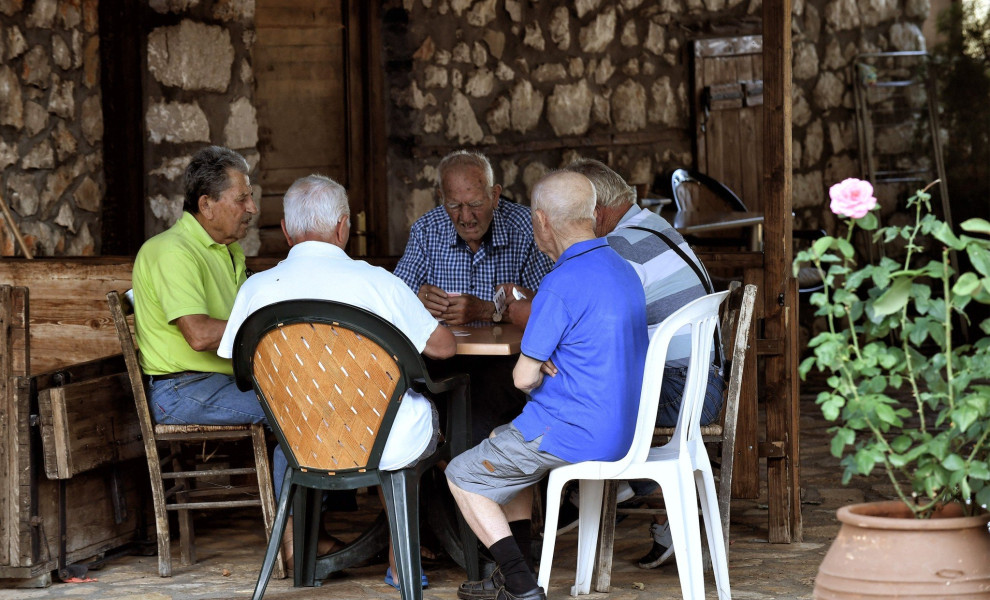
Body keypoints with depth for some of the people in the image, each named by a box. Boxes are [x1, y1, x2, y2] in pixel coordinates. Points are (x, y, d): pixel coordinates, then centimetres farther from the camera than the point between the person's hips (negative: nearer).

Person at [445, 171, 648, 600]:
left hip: (572, 435, -9)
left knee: (463, 477, 9)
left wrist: (540, 372, 5)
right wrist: (548, 366, 3)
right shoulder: (622, 270, 7)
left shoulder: (563, 283, -22)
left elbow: (524, 377, -17)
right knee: (506, 444, 31)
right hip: (620, 430, 9)